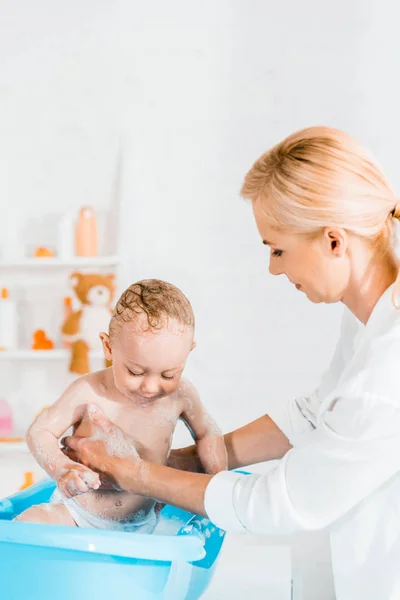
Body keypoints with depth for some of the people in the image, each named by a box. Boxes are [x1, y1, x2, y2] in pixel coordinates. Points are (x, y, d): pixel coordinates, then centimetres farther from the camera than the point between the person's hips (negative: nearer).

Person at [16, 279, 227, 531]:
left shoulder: (181, 396, -10)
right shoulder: (89, 392, -18)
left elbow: (208, 434, 9)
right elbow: (40, 432, -10)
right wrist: (61, 468, -29)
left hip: (139, 526, 3)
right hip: (74, 514, -2)